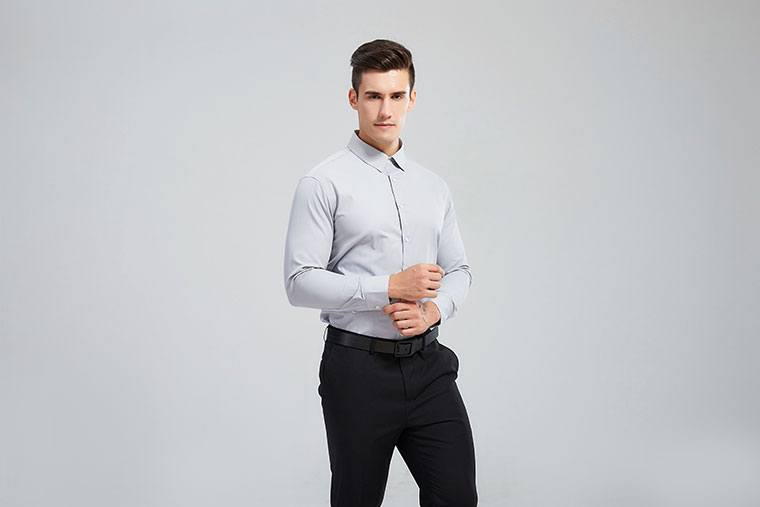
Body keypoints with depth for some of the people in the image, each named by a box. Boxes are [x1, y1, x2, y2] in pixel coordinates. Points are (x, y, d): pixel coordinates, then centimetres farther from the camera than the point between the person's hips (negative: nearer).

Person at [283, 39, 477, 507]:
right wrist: (390, 287, -18)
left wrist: (434, 309, -6)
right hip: (359, 367, -4)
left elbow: (459, 270, 15)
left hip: (428, 363, 4)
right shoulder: (324, 183, -5)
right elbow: (301, 282, -11)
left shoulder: (434, 187, 12)